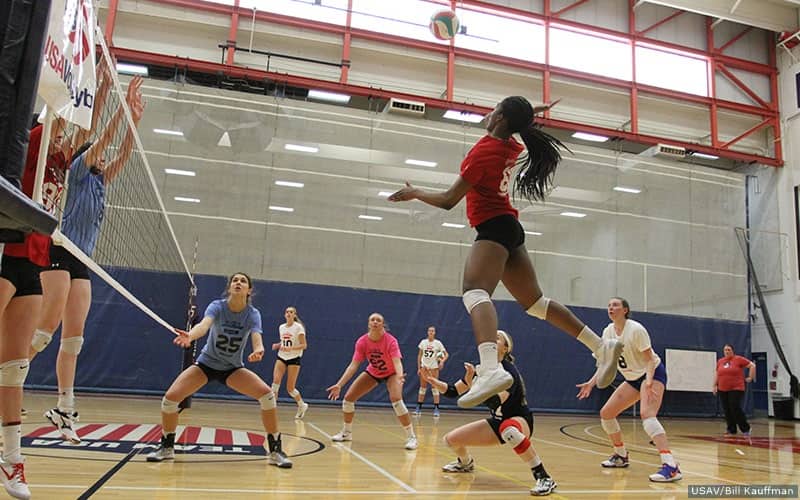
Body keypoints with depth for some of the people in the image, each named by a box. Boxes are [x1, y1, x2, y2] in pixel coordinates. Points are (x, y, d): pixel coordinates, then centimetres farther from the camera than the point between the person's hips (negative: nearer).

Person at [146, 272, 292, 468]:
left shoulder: (253, 314, -17)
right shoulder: (217, 307, -20)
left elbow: (257, 339, -34)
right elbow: (204, 325, -42)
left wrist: (258, 351, -59)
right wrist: (190, 336, -65)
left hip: (233, 368, 0)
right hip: (206, 363, 0)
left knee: (267, 393, -21)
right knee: (170, 397, -17)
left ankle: (275, 451, -6)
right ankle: (167, 447, 11)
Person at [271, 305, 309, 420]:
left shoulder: (298, 327, -8)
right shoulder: (281, 327, 9)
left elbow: (304, 345, -11)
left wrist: (291, 348, -25)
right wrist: (277, 345, 2)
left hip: (294, 358, -4)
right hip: (281, 357, 4)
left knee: (290, 388, -2)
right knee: (276, 381, -21)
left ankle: (302, 405, 23)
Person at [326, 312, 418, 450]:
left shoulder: (390, 341, -32)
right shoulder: (362, 342, -23)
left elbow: (397, 362, -43)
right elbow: (353, 365, -24)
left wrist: (400, 376, -65)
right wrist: (339, 385, -32)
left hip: (391, 373, -4)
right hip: (373, 372, 4)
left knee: (396, 399, -30)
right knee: (348, 398, -3)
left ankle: (411, 437, -17)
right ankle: (346, 433, 21)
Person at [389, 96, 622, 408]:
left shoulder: (484, 151, -13)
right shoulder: (512, 147, 10)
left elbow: (448, 200, -10)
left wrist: (414, 193, 4)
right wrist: (527, 115, 28)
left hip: (493, 228, -9)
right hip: (511, 228, 9)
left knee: (475, 291, -30)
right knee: (535, 301, 15)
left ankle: (491, 370, -53)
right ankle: (601, 347, 18)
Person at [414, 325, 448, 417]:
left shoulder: (438, 343, -3)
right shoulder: (423, 342, 2)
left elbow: (446, 354, -2)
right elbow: (419, 355, 6)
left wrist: (442, 361, -21)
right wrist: (419, 368, 1)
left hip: (434, 367, -2)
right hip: (424, 366, 2)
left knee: (434, 388, -3)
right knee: (422, 388, 5)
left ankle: (436, 409, -1)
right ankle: (419, 408, 9)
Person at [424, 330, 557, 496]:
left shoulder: (509, 371, -25)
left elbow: (495, 401, -40)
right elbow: (452, 391, -2)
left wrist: (472, 383, -44)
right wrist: (433, 381, -18)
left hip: (520, 420, -7)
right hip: (497, 422, 7)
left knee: (508, 429, -44)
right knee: (451, 439, 0)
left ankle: (544, 478, -30)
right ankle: (465, 463, 37)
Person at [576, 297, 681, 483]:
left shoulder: (636, 329, -21)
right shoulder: (608, 332, -2)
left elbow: (650, 360, -20)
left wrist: (649, 382, -37)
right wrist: (591, 383, -2)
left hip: (653, 373, -8)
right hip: (633, 378, 8)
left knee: (647, 414, -32)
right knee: (606, 413, 5)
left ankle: (671, 466, -35)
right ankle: (621, 456, 24)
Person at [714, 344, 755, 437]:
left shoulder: (738, 359, -5)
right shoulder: (720, 361, 10)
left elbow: (752, 365, -4)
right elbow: (716, 373, 21)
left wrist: (750, 377, -3)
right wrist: (715, 385, 17)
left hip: (736, 389, -5)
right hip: (722, 390, 5)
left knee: (736, 410, -10)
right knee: (727, 411, 7)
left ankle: (746, 429, 5)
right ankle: (731, 430, 17)